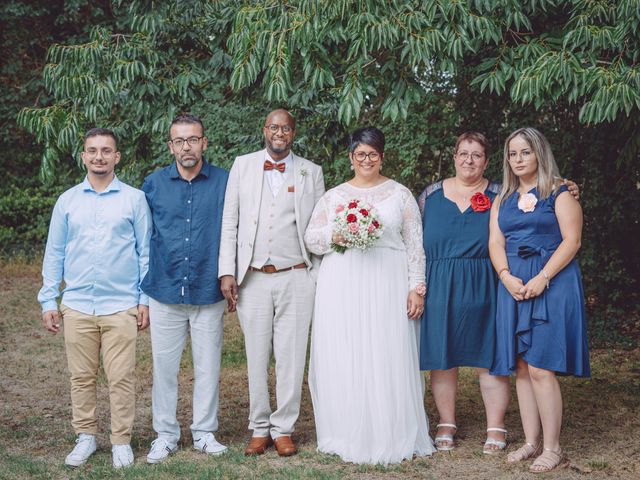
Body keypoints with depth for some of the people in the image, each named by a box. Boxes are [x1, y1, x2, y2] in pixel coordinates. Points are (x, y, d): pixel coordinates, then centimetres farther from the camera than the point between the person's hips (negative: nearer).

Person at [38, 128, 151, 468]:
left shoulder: (134, 199, 3)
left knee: (121, 378, -1)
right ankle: (85, 437, 19)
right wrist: (48, 301, 6)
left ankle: (121, 441, 10)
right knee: (81, 377, 7)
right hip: (77, 306, 2)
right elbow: (54, 254, 11)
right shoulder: (67, 201, 8)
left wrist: (145, 299, 1)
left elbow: (145, 251, 5)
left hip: (121, 306, -2)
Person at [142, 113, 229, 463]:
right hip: (164, 291, 1)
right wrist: (141, 288, 5)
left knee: (207, 367, 8)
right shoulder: (153, 184, 3)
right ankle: (165, 435, 19)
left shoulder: (224, 182, 0)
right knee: (164, 366, 7)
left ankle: (204, 432, 22)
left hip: (209, 292, -1)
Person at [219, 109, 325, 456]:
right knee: (256, 358, 6)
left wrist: (320, 278, 1)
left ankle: (283, 428, 13)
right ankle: (259, 428, 17)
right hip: (252, 280, 0)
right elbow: (229, 222, 6)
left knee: (291, 358, 3)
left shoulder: (311, 172, 7)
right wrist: (227, 272, -2)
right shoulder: (242, 166, 8)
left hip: (296, 278, 0)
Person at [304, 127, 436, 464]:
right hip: (342, 286, 2)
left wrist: (416, 287, -3)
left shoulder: (400, 194, 8)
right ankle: (348, 437, 9)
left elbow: (415, 244, 5)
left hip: (387, 285, -1)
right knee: (342, 361, 0)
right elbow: (310, 237, 11)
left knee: (388, 360, -3)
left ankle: (391, 437, 6)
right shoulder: (333, 196, 12)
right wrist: (333, 236, -10)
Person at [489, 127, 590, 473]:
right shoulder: (503, 200, 16)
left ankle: (553, 449, -4)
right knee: (521, 367, 4)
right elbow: (495, 243, 9)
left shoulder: (560, 192, 0)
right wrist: (507, 277, -10)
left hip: (552, 283, -5)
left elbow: (571, 241, -7)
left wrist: (542, 279, -16)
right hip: (514, 286, 6)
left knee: (540, 367, -12)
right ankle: (531, 442, 12)